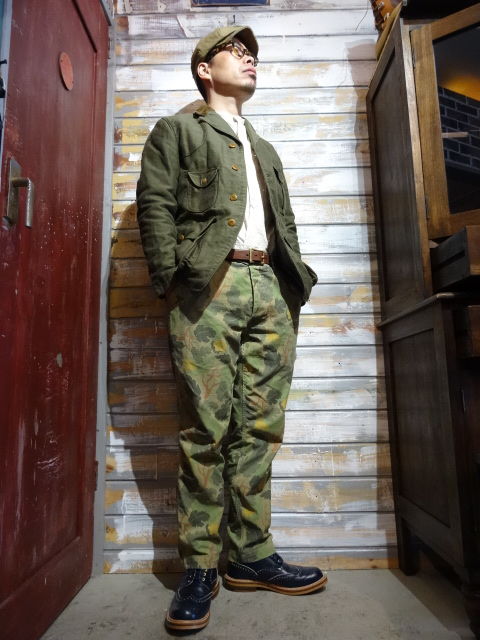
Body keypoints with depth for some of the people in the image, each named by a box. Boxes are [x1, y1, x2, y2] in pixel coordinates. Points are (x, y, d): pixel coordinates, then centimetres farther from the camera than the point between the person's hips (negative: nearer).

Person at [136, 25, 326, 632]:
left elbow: (286, 221, 24)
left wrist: (293, 284, 10)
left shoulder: (265, 149, 33)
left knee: (260, 428, 3)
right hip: (207, 286, -5)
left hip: (271, 289, 6)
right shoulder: (177, 130, 16)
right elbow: (155, 203, 1)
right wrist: (171, 281, -10)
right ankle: (199, 566, 8)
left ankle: (251, 554, 15)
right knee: (206, 429, -5)